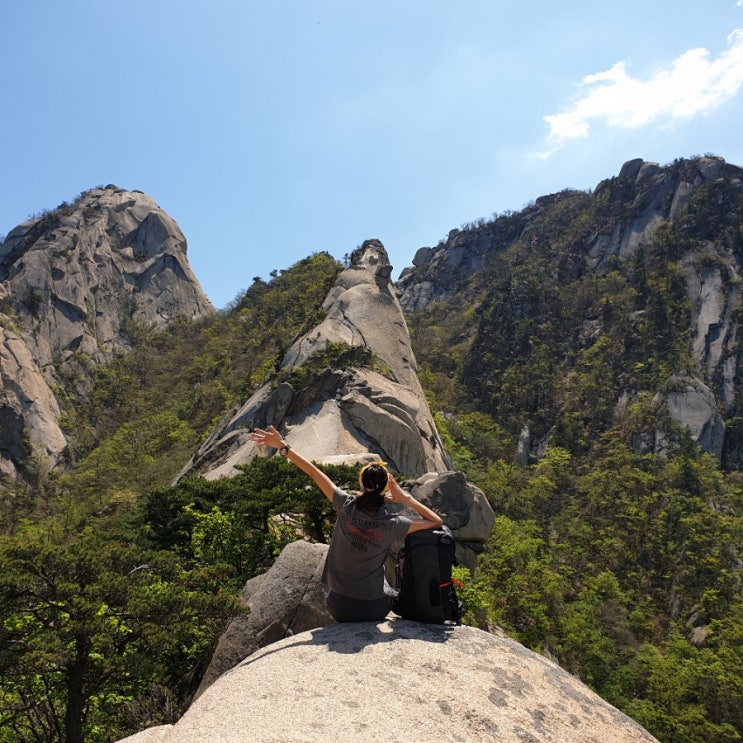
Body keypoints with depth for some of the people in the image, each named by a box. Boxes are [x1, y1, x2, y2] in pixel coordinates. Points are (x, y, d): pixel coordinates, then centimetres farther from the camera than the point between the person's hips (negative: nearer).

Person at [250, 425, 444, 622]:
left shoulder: (346, 506, -15)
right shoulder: (392, 524, -17)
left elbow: (314, 473, -10)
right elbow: (436, 521, -4)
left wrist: (283, 447, -4)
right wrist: (407, 498, -9)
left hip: (339, 607, 1)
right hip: (375, 609, -1)